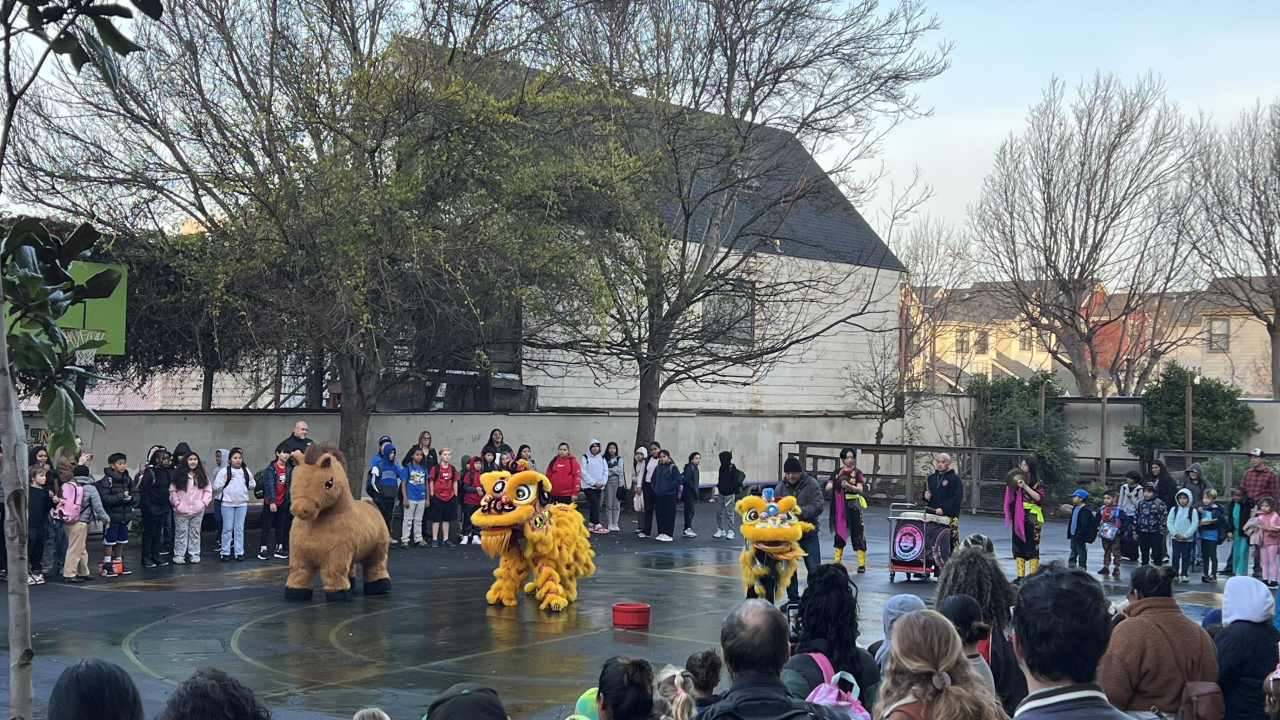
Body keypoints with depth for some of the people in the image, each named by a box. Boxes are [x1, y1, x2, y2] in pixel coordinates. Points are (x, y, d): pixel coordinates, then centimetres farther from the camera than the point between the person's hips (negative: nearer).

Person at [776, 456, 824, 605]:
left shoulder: (811, 484, -8)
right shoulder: (780, 487, 0)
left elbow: (818, 506, -16)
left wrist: (801, 511, -29)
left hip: (808, 533, -3)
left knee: (814, 568, -3)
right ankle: (793, 599, 22)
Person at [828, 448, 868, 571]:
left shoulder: (857, 472, 2)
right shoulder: (837, 472, 8)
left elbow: (860, 489, -10)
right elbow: (828, 487, 0)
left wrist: (849, 486, -30)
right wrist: (836, 484, -22)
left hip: (853, 505, -3)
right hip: (839, 506, 3)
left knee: (857, 533, -6)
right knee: (839, 533, 8)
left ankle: (862, 564, -6)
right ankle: (837, 562, 16)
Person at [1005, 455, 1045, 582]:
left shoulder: (1038, 483, -2)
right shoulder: (1018, 480, 11)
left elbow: (1039, 497, -18)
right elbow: (1011, 497, 16)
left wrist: (1025, 486, -21)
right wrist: (1013, 486, 0)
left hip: (1032, 518, -5)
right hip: (1018, 518, 5)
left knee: (1032, 546, -5)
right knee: (1018, 546, 5)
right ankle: (1020, 576, 9)